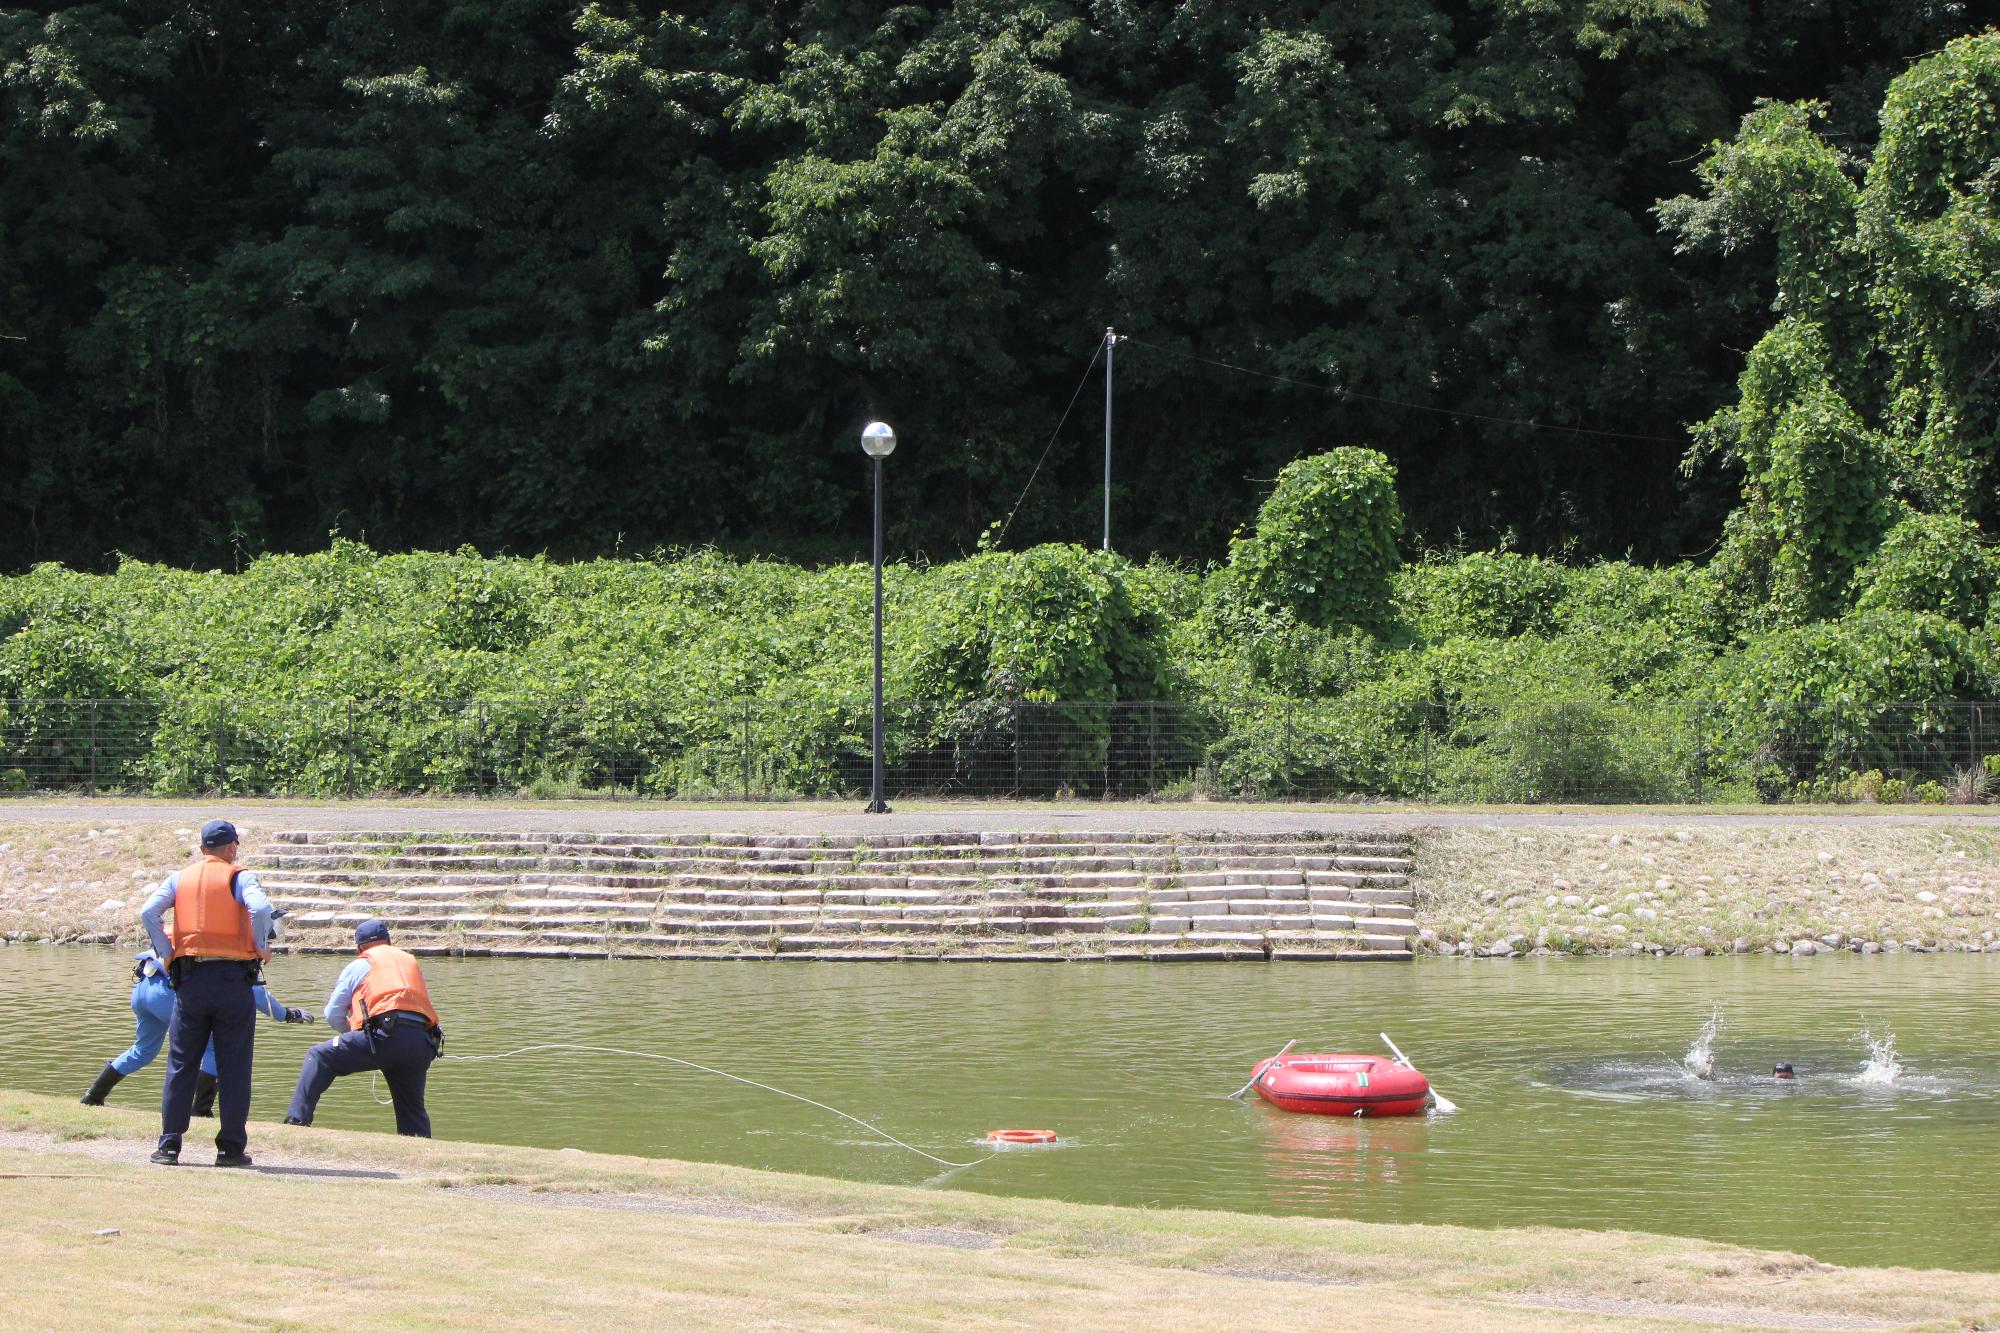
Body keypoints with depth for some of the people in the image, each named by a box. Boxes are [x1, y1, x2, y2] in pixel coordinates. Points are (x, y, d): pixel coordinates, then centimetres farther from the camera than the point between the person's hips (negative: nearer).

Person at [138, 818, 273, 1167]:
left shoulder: (178, 879, 11)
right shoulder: (239, 877, 1)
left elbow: (148, 913, -3)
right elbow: (260, 908, -18)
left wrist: (166, 953, 4)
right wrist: (261, 947, -4)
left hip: (189, 980, 3)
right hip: (233, 978, -3)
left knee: (181, 1064, 8)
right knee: (233, 1067, 3)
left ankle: (169, 1145, 5)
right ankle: (231, 1147, 2)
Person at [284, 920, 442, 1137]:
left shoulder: (359, 966, 19)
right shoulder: (411, 962, 32)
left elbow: (333, 1015, 20)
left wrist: (352, 1032, 40)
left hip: (386, 1036, -5)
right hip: (423, 1043, 5)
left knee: (319, 1057, 3)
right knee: (413, 1108, 19)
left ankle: (297, 1119, -10)